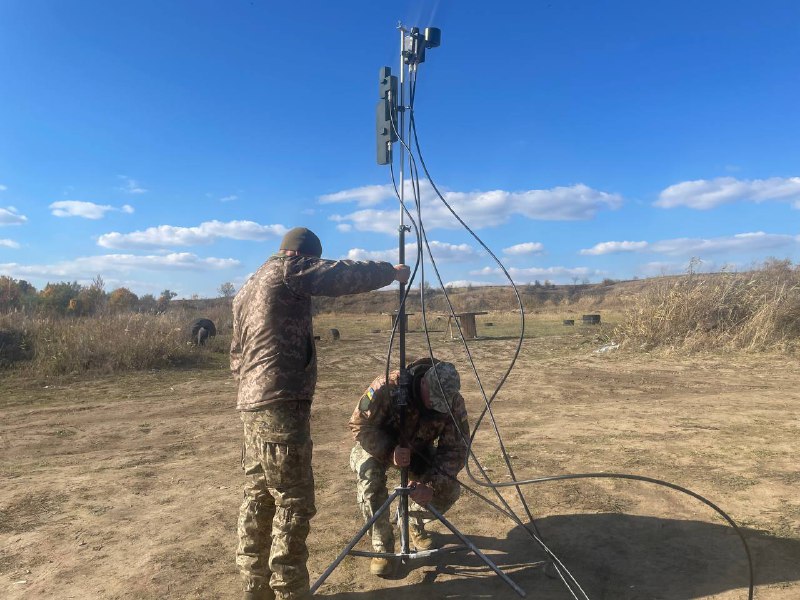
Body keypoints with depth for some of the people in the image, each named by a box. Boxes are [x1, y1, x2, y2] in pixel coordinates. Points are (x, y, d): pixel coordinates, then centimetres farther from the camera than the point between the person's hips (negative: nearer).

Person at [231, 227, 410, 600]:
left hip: (252, 404, 10)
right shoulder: (286, 271, -3)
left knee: (259, 498, 14)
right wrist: (392, 272, 11)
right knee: (293, 502, -3)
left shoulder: (247, 289, 22)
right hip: (280, 405, -9)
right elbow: (347, 275, -4)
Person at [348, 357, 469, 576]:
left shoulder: (454, 403, -26)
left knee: (450, 489, -18)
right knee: (370, 474, -34)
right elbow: (359, 424, -28)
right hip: (378, 446, -2)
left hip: (418, 449, 3)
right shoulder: (387, 387, -37)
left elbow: (456, 449, -23)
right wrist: (390, 451, -43)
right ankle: (382, 547, -13)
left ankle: (414, 523, 14)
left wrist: (433, 485, -37)